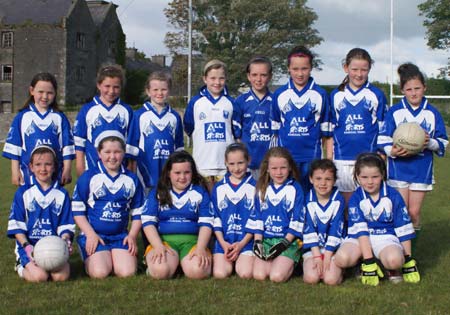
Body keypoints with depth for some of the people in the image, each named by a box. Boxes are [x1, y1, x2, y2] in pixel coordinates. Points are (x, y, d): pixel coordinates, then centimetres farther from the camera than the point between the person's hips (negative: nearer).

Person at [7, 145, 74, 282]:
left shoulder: (62, 194, 11)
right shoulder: (23, 192, 5)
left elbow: (66, 224, 9)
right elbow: (16, 224, 1)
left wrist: (65, 240, -12)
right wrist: (26, 246, -13)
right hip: (28, 245, -1)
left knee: (62, 275, -25)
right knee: (39, 276, -26)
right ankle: (22, 267, 8)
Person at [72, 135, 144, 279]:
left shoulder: (132, 179, 10)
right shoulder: (88, 177, 0)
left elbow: (137, 213, 15)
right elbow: (77, 210, 0)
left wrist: (132, 235, 0)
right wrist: (91, 234, -9)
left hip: (121, 236, 2)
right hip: (93, 235, -2)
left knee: (127, 272, -19)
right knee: (100, 272, -23)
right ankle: (90, 259, 10)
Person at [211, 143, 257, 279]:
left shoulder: (254, 187, 2)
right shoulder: (218, 188, 9)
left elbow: (256, 218, -2)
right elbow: (215, 217, 7)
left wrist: (242, 243, -10)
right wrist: (223, 243, -5)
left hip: (246, 240, -2)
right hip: (224, 240, 2)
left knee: (246, 274, -20)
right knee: (220, 274, -16)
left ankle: (241, 261, 12)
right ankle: (230, 261, 14)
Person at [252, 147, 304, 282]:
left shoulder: (295, 189, -1)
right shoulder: (262, 189, 11)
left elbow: (297, 220, -5)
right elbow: (258, 217, 10)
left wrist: (285, 242, -13)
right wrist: (258, 241, -2)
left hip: (288, 239, -4)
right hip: (266, 239, 4)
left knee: (277, 276, -21)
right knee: (258, 275, -16)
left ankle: (289, 264, 11)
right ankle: (281, 262, 13)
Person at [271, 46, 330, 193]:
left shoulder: (320, 94, 3)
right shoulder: (279, 94, 6)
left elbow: (325, 129, 7)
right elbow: (275, 128, 12)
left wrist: (325, 157, 6)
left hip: (312, 156, -1)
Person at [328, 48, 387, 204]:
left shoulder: (377, 95, 4)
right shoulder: (336, 95, 9)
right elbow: (330, 130, 11)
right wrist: (328, 159, 6)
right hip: (342, 159, 2)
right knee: (347, 203, 9)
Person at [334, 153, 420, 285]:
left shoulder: (393, 196, -3)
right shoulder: (355, 198, -5)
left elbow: (403, 228, 4)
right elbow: (360, 229, -12)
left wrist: (408, 258, 6)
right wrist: (368, 260, -20)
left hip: (386, 236, -1)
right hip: (361, 238, 1)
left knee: (395, 260, -36)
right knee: (341, 258, -29)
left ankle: (391, 269, 3)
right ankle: (366, 265, 3)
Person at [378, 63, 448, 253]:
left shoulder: (432, 113, 4)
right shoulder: (394, 112, 1)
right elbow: (383, 140, -2)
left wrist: (430, 142, -17)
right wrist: (392, 151, -23)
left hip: (421, 170, 1)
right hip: (398, 168, -1)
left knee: (414, 212, 4)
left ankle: (412, 250, 18)